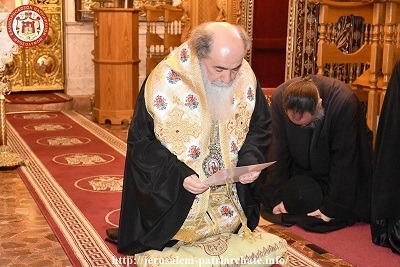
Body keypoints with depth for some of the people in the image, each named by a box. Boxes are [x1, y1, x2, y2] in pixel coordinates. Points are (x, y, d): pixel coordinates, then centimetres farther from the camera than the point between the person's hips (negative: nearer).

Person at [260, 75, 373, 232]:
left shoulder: (344, 102, -35)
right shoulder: (279, 98, -25)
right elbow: (278, 151, -16)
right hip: (301, 169, 3)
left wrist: (331, 207, -25)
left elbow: (344, 161, -28)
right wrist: (277, 197, -17)